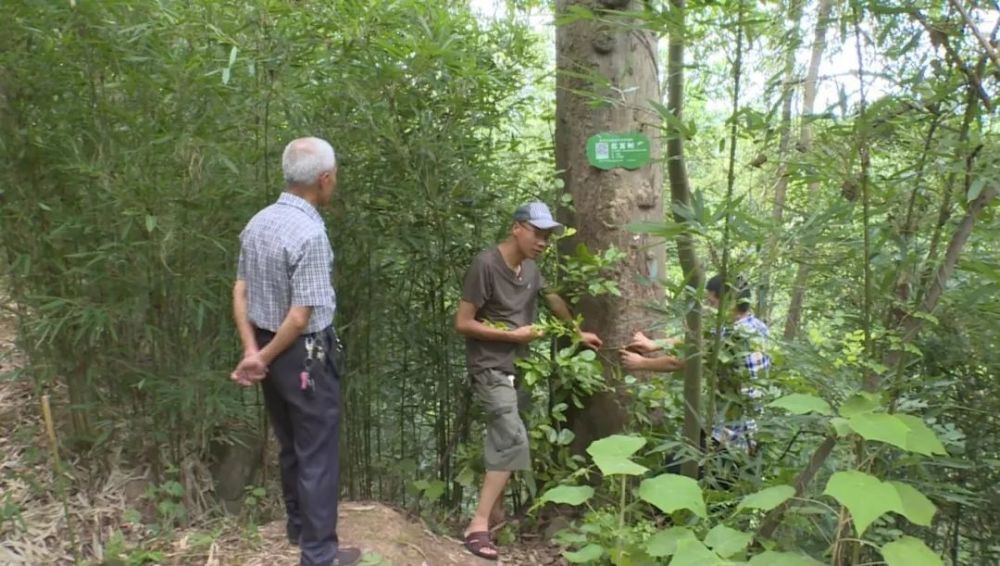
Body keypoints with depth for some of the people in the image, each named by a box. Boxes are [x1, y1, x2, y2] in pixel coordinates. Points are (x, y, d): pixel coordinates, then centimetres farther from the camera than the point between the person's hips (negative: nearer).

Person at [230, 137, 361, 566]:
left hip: (270, 348, 8)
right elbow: (301, 317, -24)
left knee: (290, 445, 22)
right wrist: (263, 357, -10)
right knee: (318, 453, 5)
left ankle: (299, 525, 40)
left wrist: (253, 352, -3)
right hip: (305, 355, -8)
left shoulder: (258, 223, 2)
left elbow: (240, 293, 3)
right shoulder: (310, 234, -24)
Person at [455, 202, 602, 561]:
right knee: (512, 439, -18)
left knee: (503, 441, 11)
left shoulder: (529, 267, 7)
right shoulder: (486, 264, -16)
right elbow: (463, 323, -16)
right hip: (490, 369, -8)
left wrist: (578, 334, 33)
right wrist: (513, 335, -14)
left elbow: (553, 299, 26)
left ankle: (496, 513, 21)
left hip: (518, 367, 8)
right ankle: (478, 525, -14)